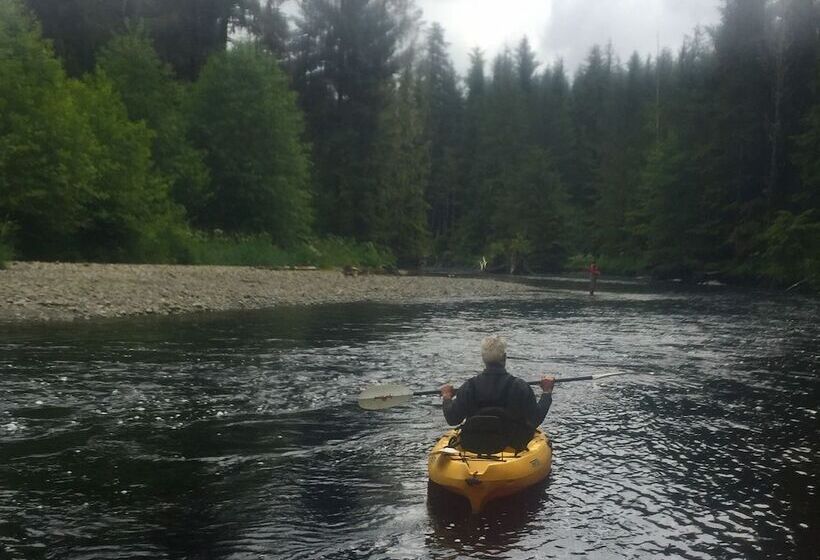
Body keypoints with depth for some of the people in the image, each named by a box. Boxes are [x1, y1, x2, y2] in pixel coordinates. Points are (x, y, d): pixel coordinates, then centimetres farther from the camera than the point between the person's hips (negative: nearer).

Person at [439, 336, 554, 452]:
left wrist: (447, 397, 12)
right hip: (513, 445, -2)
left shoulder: (470, 386, -12)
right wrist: (547, 392, 3)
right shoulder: (520, 387, -16)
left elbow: (452, 420, -6)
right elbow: (536, 420, -9)